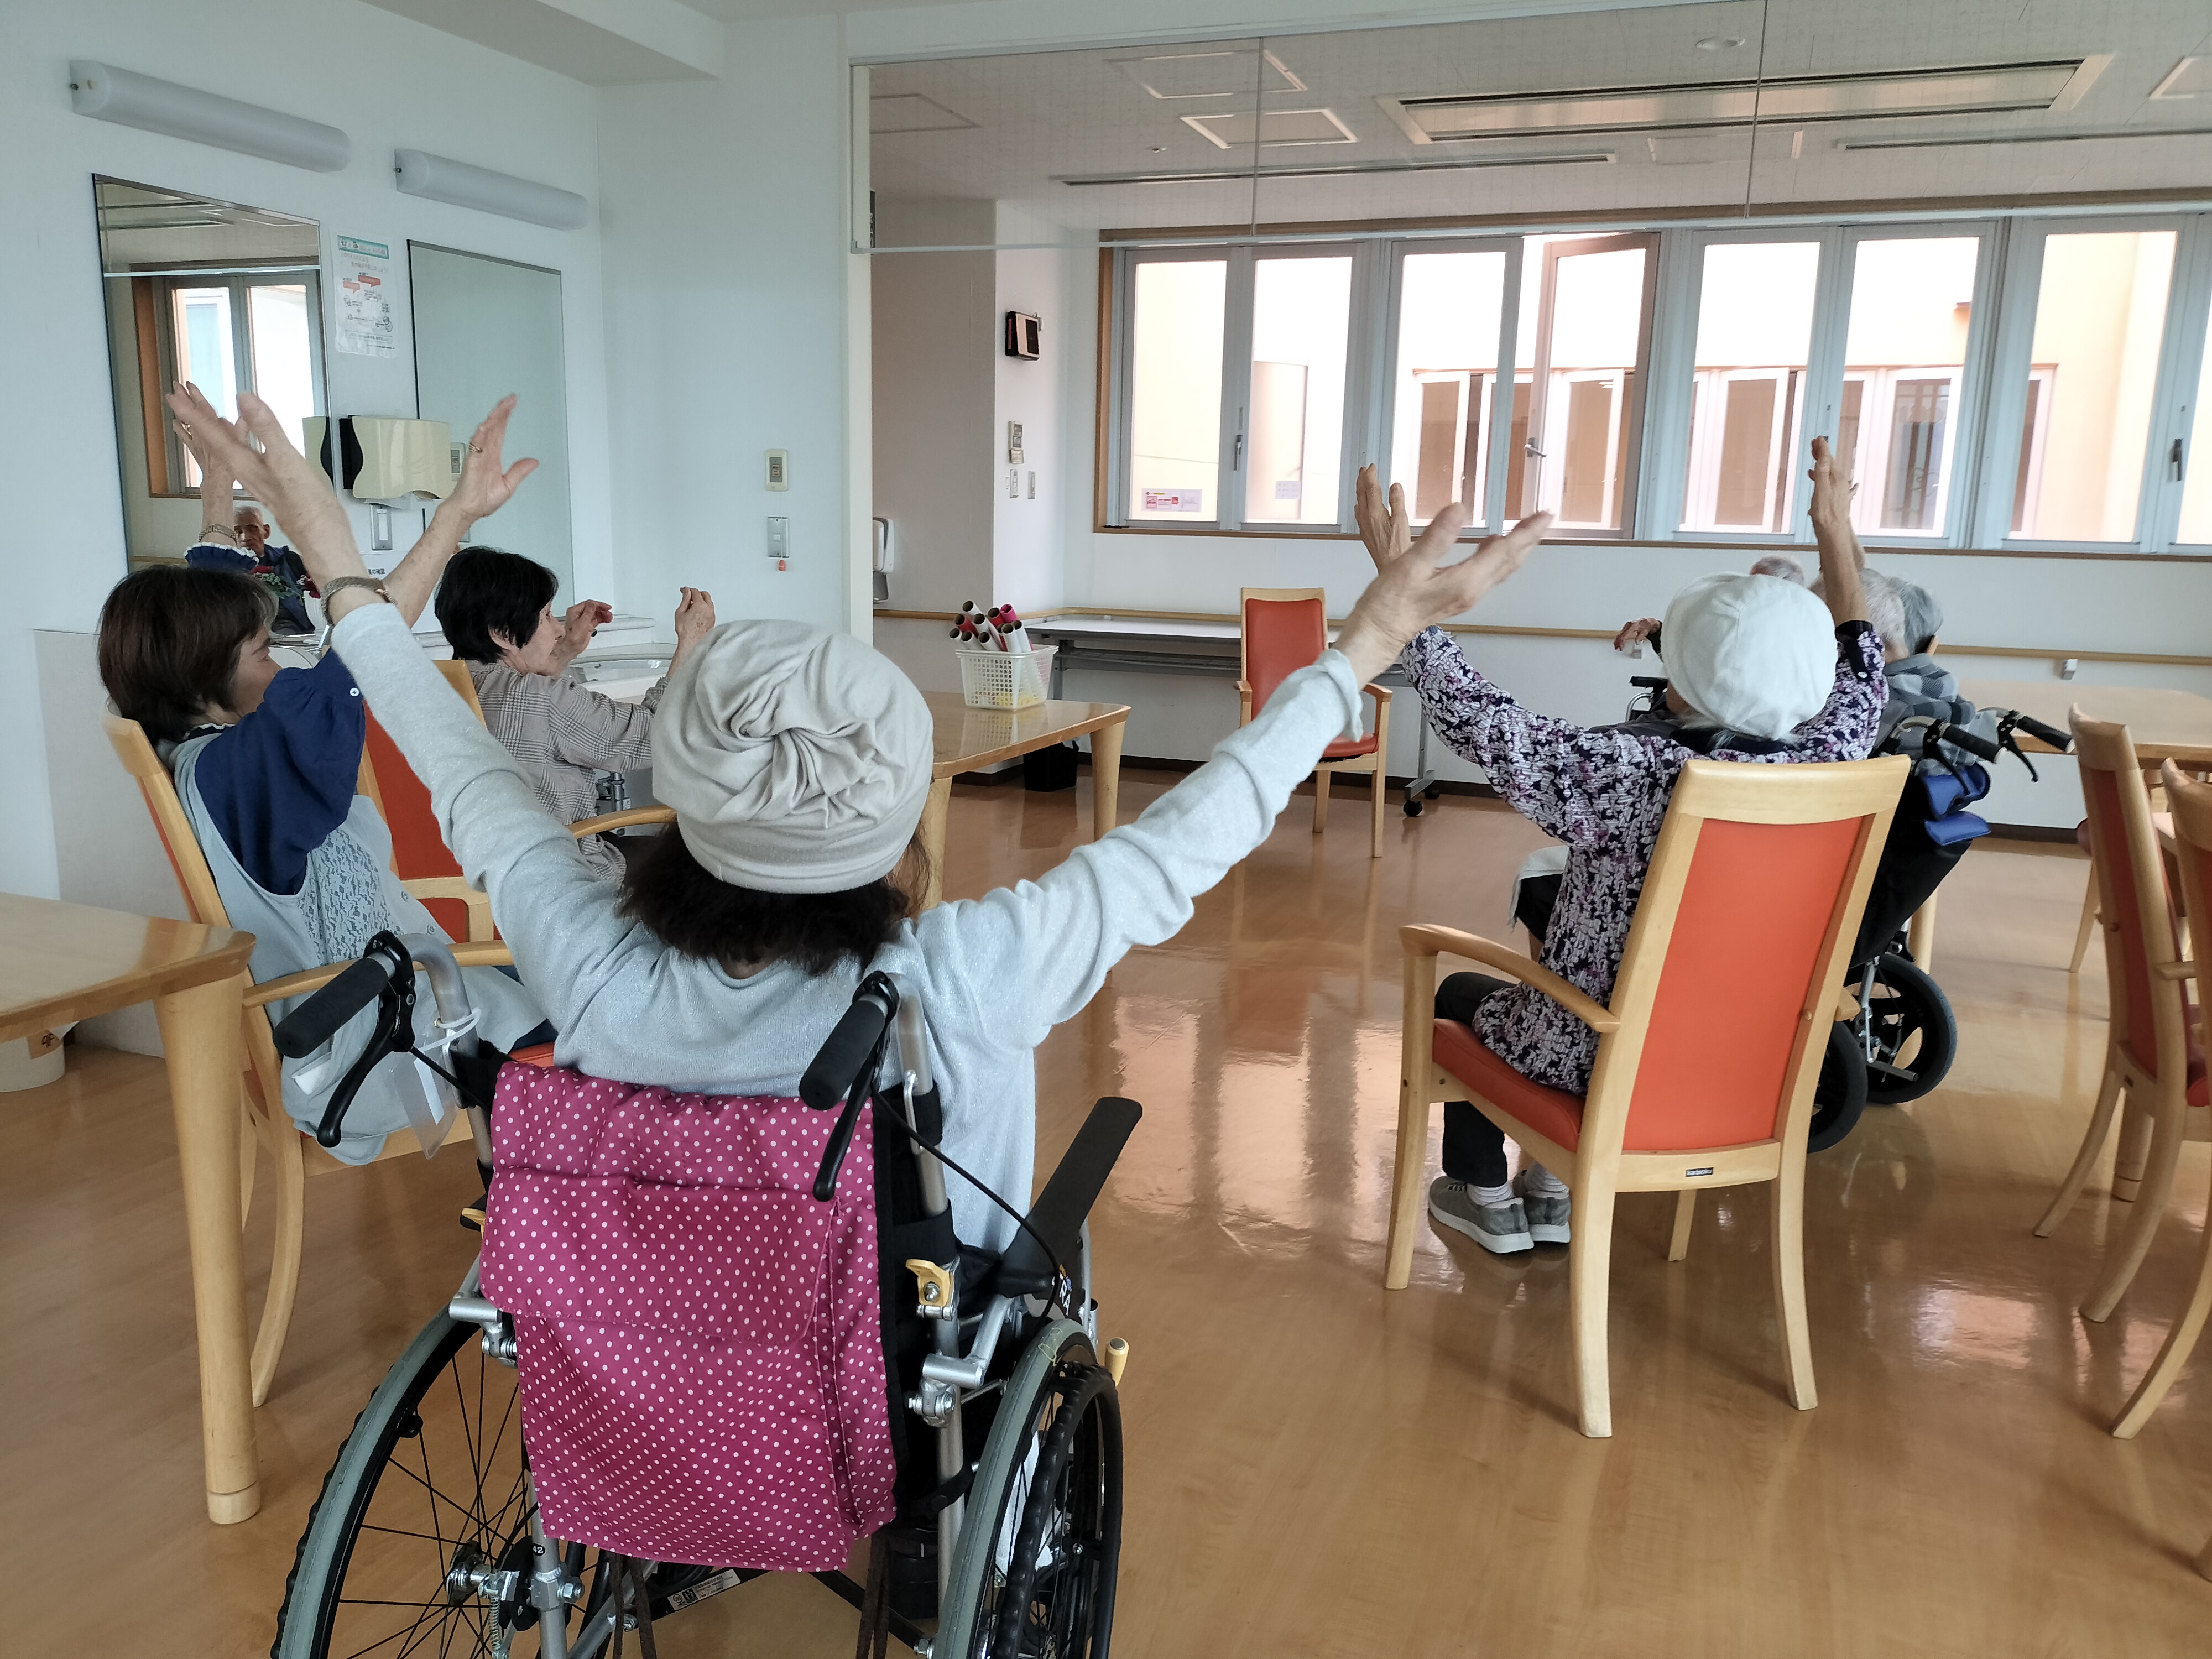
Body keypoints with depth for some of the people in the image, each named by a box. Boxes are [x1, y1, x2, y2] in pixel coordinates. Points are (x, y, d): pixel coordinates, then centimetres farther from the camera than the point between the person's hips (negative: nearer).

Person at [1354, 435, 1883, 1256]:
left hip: (1598, 1058, -5)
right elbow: (1860, 678, 6)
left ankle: (1485, 1197, 38)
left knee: (1462, 993, 26)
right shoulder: (1826, 767, -15)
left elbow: (1477, 720, -23)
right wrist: (1836, 532, 14)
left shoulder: (1625, 774, -31)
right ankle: (1552, 1193, 41)